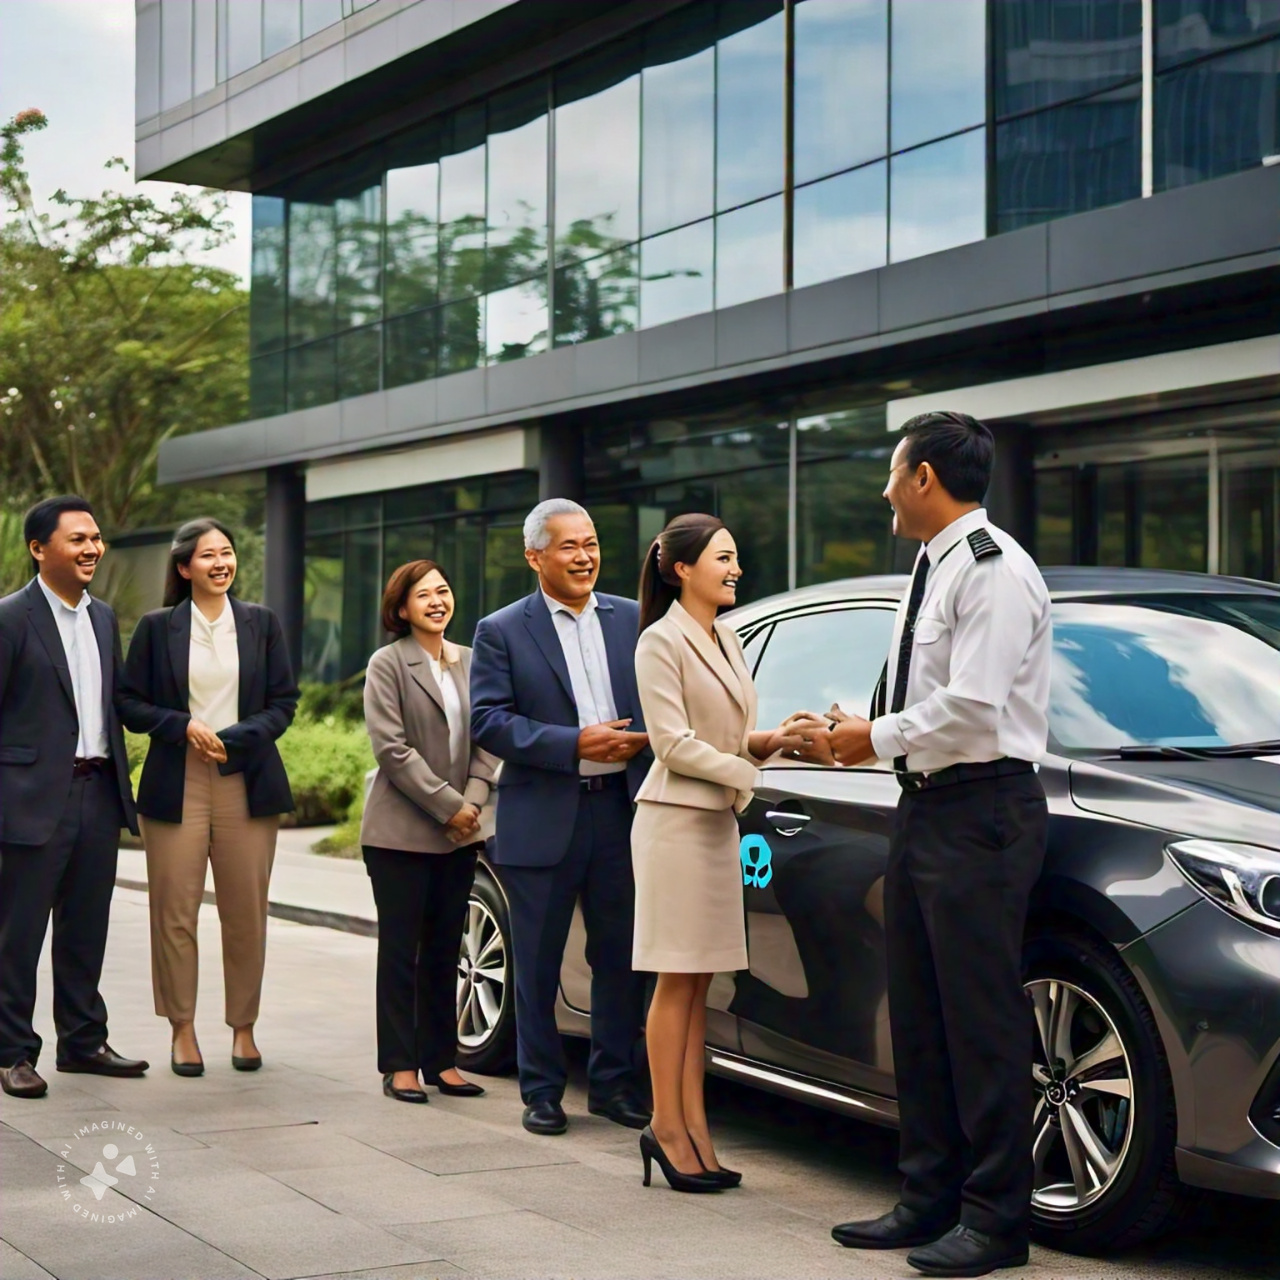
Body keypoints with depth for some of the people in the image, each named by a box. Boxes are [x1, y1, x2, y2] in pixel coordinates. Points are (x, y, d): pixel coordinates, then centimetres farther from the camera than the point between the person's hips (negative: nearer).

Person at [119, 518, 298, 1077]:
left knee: (246, 914, 2)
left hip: (247, 783, 1)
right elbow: (130, 704, 5)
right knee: (175, 913, -1)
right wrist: (184, 727, -11)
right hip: (176, 785, -1)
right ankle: (182, 1029, 11)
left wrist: (234, 739, -9)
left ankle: (243, 1027, 16)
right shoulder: (156, 627, 6)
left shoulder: (262, 623, 9)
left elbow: (284, 702, 6)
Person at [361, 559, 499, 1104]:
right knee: (401, 950, 0)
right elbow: (392, 747, -12)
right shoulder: (387, 665, -5)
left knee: (444, 951, 9)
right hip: (400, 833, -5)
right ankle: (400, 1065, 6)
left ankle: (440, 1059, 16)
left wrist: (473, 799, -6)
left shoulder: (470, 662, 11)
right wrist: (447, 805, -15)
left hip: (459, 834, 5)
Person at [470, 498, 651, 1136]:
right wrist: (574, 743, -17)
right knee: (537, 964, 5)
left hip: (622, 810, 3)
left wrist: (642, 739, -12)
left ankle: (612, 1083, 21)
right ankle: (541, 1090, 16)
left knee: (621, 958, 8)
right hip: (543, 819, -3)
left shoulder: (632, 620, 9)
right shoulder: (501, 631, -1)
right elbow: (488, 720, -9)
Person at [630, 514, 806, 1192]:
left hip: (718, 821, 8)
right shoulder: (661, 641, -8)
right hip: (675, 820, -8)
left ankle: (691, 1125, 8)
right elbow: (674, 744, -14)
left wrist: (768, 740, -1)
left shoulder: (726, 640, 16)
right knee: (677, 980, -5)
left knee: (698, 982, 6)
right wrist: (746, 769, -13)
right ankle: (668, 1127, 0)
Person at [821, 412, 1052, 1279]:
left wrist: (877, 738, -10)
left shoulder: (993, 570, -13)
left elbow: (973, 705, -21)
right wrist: (869, 736, 6)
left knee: (982, 1020, -6)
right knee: (919, 1015, 13)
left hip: (981, 812, -10)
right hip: (926, 808, 10)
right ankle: (931, 1199, 22)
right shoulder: (933, 569, 18)